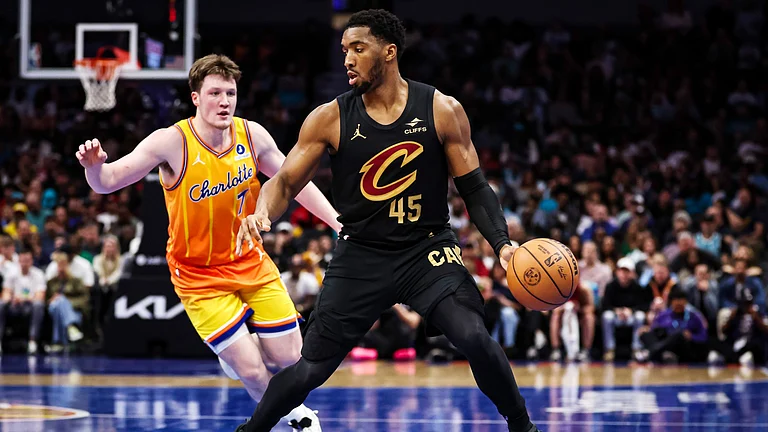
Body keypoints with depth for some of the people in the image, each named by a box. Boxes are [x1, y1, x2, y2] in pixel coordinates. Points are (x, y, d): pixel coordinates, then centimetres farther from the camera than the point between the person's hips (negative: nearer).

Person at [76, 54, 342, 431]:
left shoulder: (251, 135, -9)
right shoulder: (172, 142, -23)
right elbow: (108, 182, -26)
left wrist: (340, 224, 4)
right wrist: (95, 167, -49)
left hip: (250, 262, 4)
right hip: (199, 276, -4)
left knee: (290, 357, 2)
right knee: (252, 371, -11)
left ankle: (236, 353, 37)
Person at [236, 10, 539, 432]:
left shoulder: (442, 111, -7)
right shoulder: (329, 119, -6)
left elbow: (474, 187, -1)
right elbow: (285, 182, -3)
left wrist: (502, 243, -14)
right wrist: (261, 213, -26)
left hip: (427, 250, -1)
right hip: (361, 255, 1)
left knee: (476, 339, -22)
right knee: (311, 369, -2)